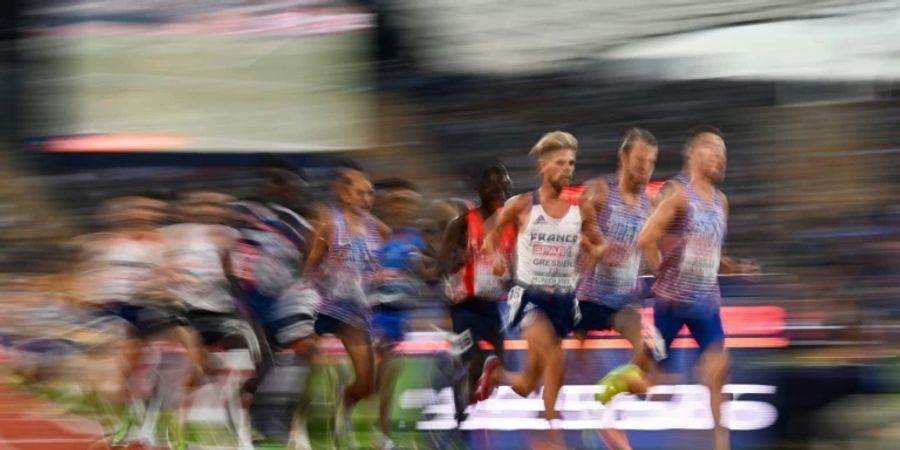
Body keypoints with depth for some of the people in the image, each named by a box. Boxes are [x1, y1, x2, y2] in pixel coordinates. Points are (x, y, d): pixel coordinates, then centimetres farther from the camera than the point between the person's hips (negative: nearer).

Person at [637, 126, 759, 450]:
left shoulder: (721, 202, 12)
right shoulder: (679, 195, -11)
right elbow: (645, 239, -18)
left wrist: (736, 268, 4)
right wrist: (663, 271, -11)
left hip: (707, 302, 6)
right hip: (672, 298, -6)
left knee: (718, 368, -5)